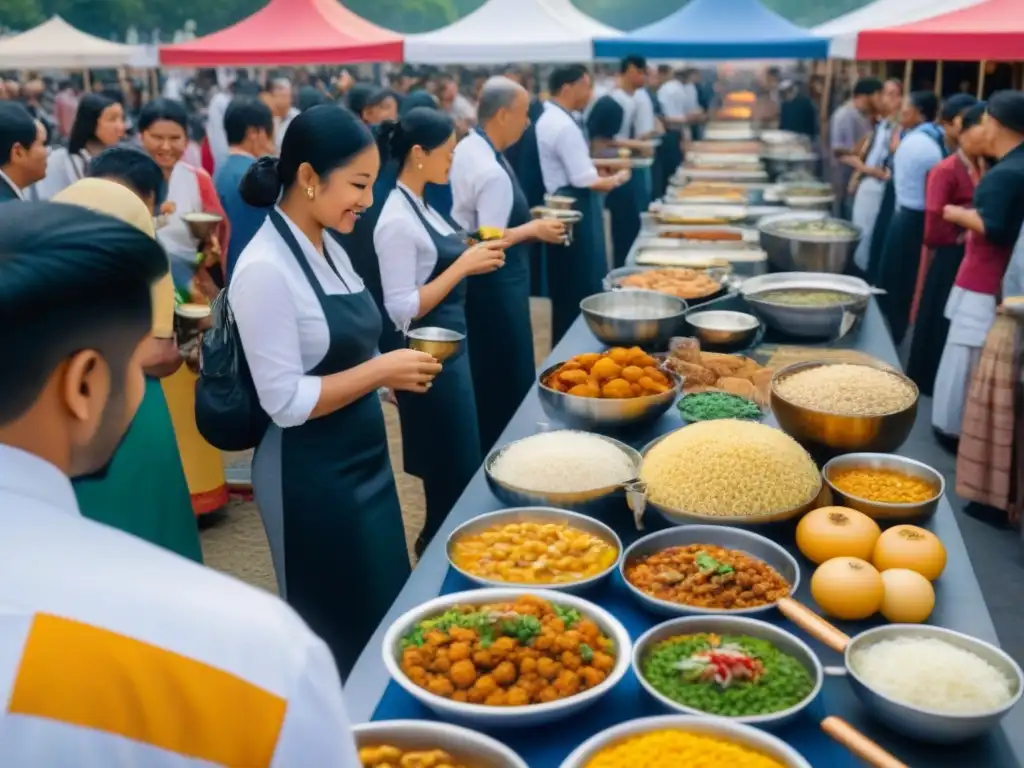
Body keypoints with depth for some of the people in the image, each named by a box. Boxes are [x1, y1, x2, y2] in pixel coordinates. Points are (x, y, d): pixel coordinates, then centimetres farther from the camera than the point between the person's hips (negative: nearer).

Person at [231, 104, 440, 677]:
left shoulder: (329, 247, 6)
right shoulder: (266, 269, -21)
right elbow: (286, 402, -23)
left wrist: (394, 367, -1)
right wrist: (382, 371, -21)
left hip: (362, 459, 9)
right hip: (310, 476, -9)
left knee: (384, 616, 22)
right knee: (341, 634, 9)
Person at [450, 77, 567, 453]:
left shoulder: (467, 147, 4)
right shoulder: (493, 173, -26)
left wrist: (523, 220, 11)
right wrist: (533, 229, -12)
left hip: (477, 275, 10)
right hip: (495, 283, -10)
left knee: (484, 373, 20)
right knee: (507, 378, 4)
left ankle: (485, 448, 33)